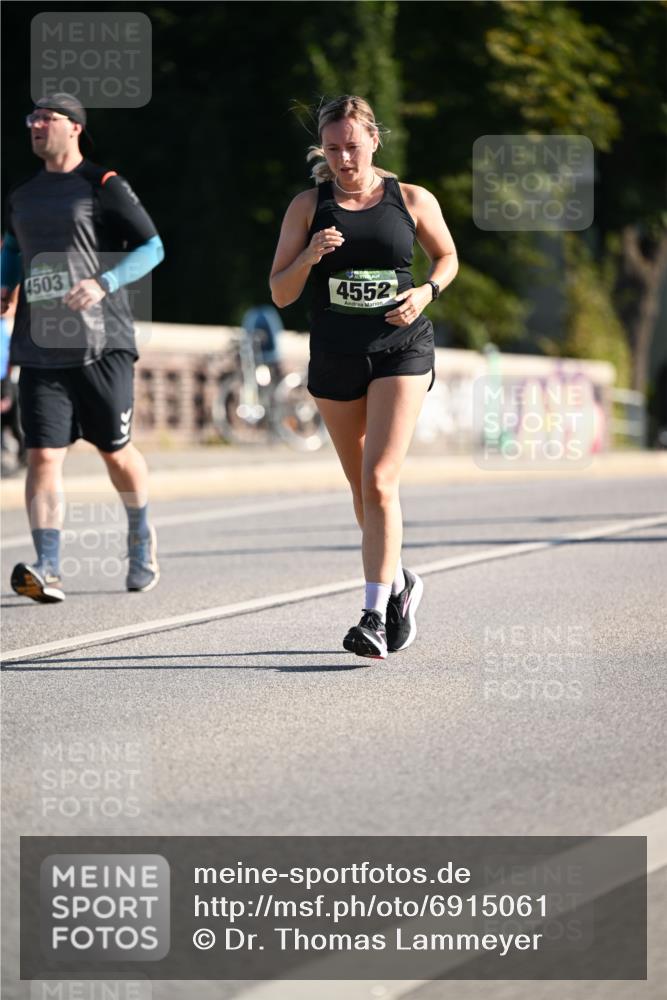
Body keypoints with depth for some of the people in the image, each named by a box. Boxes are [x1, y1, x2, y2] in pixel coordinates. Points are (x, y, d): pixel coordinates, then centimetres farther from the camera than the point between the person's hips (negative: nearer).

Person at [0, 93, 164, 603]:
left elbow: (152, 247, -5)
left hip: (101, 344, -4)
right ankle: (47, 570, -14)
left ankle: (142, 540, 33)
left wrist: (104, 283, -19)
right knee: (43, 455, -9)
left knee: (116, 452, 7)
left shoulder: (104, 186, -3)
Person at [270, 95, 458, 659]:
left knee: (379, 482, -16)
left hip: (401, 352, -3)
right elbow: (281, 294, 1)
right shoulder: (308, 207, 2)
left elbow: (447, 257, 16)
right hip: (334, 358, 3)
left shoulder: (413, 201, 0)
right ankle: (399, 585, 37)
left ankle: (376, 616, -17)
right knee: (362, 486, 14)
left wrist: (427, 292, -4)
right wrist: (309, 258, -18)